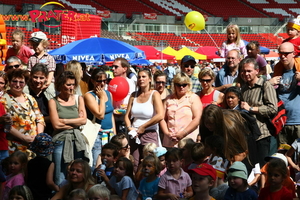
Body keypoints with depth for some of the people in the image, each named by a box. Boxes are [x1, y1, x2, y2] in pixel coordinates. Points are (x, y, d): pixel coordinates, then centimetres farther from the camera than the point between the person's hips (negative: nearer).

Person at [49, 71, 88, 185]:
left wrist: (64, 121, -6)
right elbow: (56, 124, -7)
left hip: (77, 141, 3)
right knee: (60, 178, -2)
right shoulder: (54, 102, 1)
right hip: (61, 140, -3)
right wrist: (76, 122, -2)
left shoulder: (78, 99, 11)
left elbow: (84, 120, 1)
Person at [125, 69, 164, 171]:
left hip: (150, 135, -5)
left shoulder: (154, 94, -4)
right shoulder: (134, 95, 12)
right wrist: (130, 128, -5)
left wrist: (143, 127, -11)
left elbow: (160, 115, -16)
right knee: (135, 168, 7)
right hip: (134, 136, 5)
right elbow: (127, 115, 14)